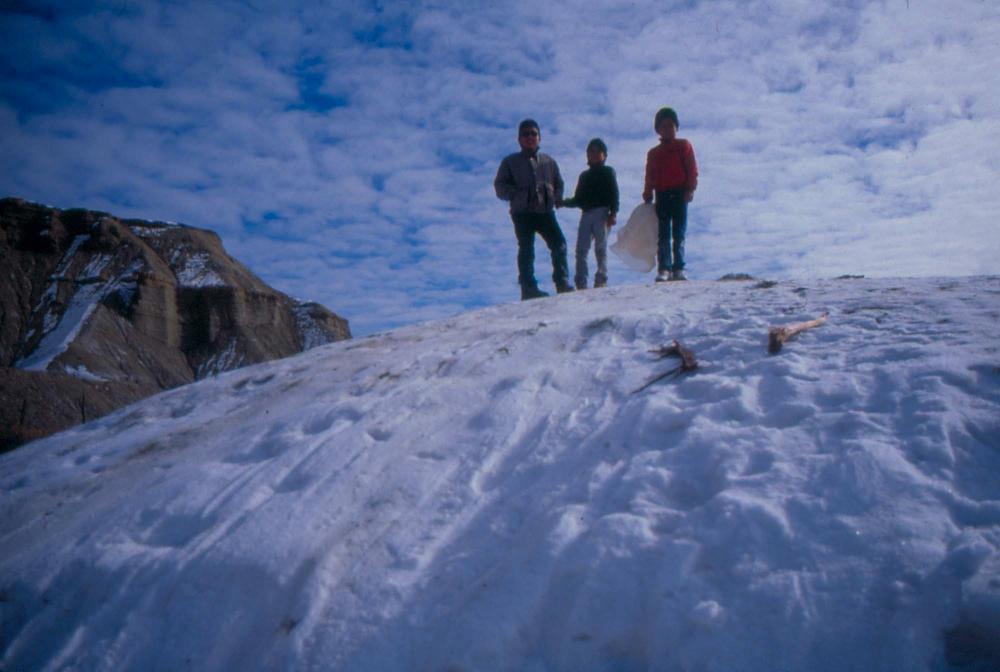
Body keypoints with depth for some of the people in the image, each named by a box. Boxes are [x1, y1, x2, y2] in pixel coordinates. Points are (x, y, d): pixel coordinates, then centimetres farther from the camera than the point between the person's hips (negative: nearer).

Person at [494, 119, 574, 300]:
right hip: (522, 213, -2)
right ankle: (528, 288, -1)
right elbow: (500, 187, 5)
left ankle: (562, 283, -4)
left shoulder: (548, 161, 18)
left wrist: (557, 197, 3)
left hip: (545, 211, 3)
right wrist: (519, 194, -11)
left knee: (559, 244, -10)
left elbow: (558, 183, 25)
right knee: (526, 249, -4)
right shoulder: (510, 162, 9)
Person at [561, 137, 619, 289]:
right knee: (581, 249, -6)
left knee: (600, 248, -9)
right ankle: (580, 282, -5)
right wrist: (564, 202, 5)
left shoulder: (608, 172, 11)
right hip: (586, 214, 4)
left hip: (601, 213, -4)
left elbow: (614, 195, 0)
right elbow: (578, 199, 22)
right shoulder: (584, 175, 25)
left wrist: (612, 214, -12)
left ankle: (601, 279, -6)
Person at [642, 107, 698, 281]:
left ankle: (678, 269, -4)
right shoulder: (653, 153, 19)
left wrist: (690, 189, -9)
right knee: (663, 236, -3)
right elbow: (649, 177, 16)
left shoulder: (684, 146, 10)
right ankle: (663, 269, -6)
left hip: (680, 195, -2)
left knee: (679, 235, -4)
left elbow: (692, 169, 2)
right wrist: (647, 197, 6)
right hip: (662, 196, 2)